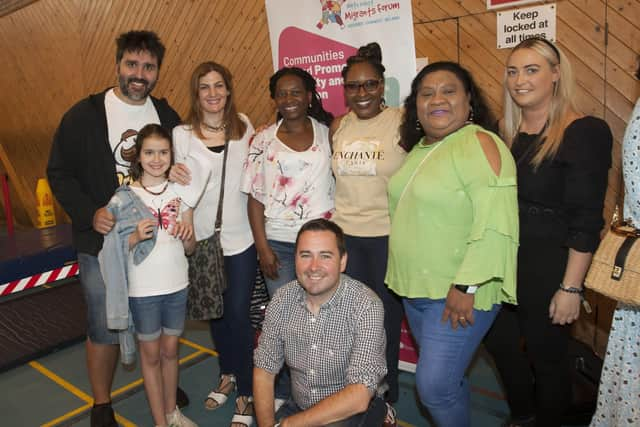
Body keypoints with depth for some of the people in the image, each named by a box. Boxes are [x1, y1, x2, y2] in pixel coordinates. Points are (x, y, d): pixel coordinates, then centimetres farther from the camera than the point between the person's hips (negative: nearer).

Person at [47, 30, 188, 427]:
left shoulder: (167, 116, 5)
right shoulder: (84, 115, -5)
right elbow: (59, 174, -3)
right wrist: (90, 213, -17)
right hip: (103, 244, -3)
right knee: (105, 328, 7)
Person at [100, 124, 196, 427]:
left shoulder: (180, 192, 0)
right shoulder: (124, 197, -9)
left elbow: (190, 249, 3)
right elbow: (117, 247, -4)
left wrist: (186, 235, -18)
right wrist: (136, 237, -23)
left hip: (177, 285, 3)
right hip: (143, 289, -2)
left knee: (170, 349, 17)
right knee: (151, 353, 11)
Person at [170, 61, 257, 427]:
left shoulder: (244, 126, 2)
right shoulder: (182, 135, -3)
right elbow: (180, 187, 2)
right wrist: (173, 174, -19)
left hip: (241, 239, -1)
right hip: (202, 240, 1)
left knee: (239, 314, 0)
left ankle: (247, 394, 18)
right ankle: (228, 376, 40)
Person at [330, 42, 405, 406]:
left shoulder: (403, 122, -9)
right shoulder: (338, 127, 6)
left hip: (389, 236, -4)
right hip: (344, 235, 4)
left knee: (387, 317, 11)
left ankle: (386, 396, 32)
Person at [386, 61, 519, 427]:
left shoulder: (479, 144, -15)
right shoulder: (419, 148, 10)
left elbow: (495, 222, -24)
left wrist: (466, 287, -24)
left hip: (458, 295, -8)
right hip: (415, 288, 8)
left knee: (434, 386, -3)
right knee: (446, 378, 20)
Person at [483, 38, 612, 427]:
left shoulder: (585, 132, -13)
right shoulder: (505, 132, 6)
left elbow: (586, 219, -16)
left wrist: (571, 287, -17)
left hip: (548, 266, -6)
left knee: (546, 356, 10)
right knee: (499, 343, 19)